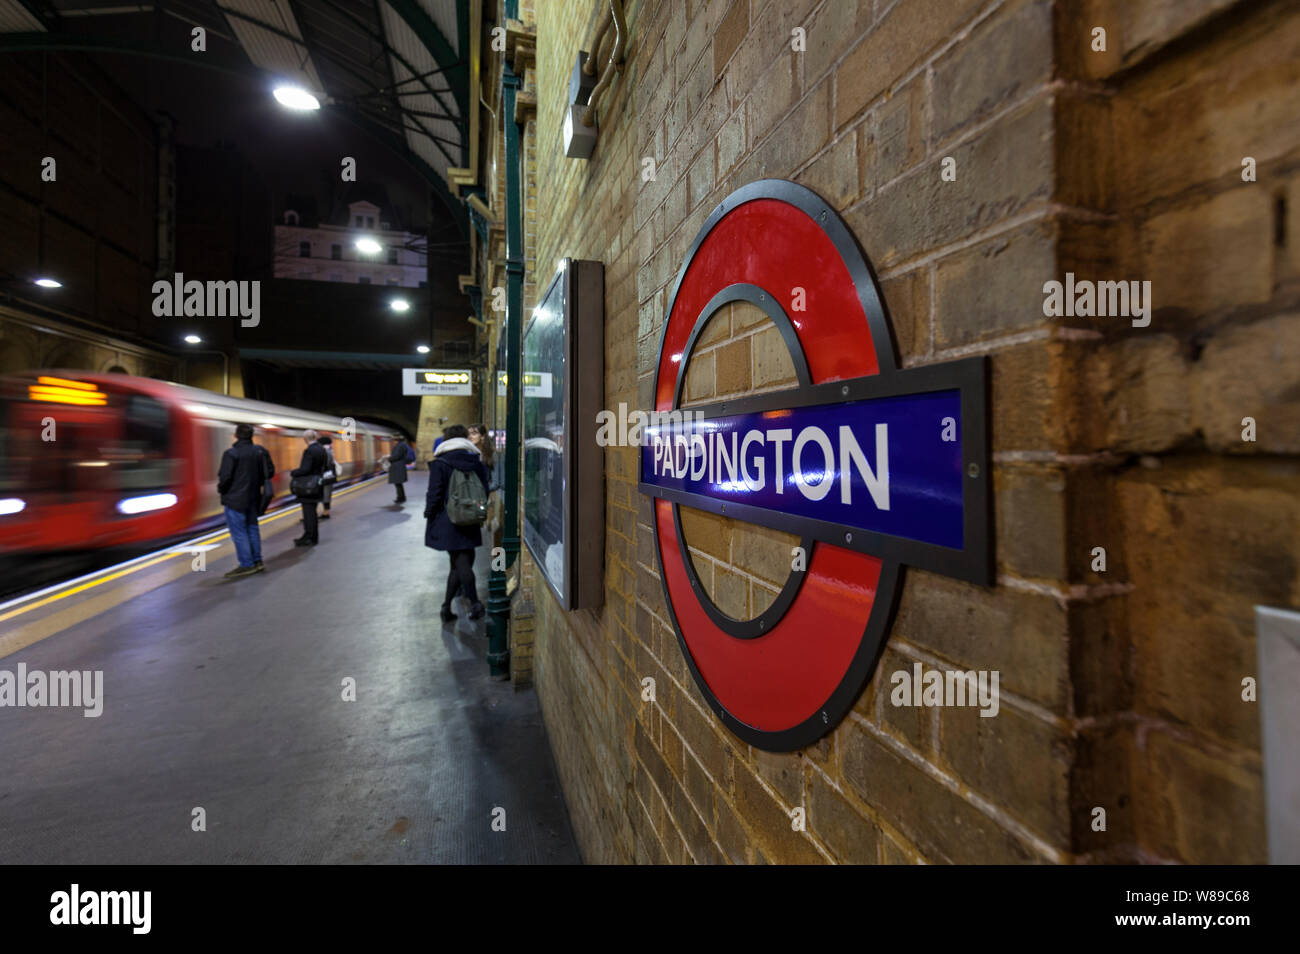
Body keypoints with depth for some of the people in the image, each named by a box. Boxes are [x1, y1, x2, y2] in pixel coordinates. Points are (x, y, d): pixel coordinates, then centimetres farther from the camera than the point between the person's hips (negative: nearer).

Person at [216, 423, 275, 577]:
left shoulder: (231, 453, -16)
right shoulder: (260, 451, 3)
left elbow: (225, 477, -18)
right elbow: (270, 472, 6)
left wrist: (221, 489, 0)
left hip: (235, 499, -6)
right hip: (253, 498, 6)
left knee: (238, 532, 1)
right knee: (252, 528, 15)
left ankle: (246, 565, 5)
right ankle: (257, 561, 19)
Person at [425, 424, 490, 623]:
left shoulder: (440, 463, -7)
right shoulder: (477, 461, 4)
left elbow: (435, 494, -10)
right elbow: (485, 491, 6)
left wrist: (429, 515, 1)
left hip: (447, 522, -3)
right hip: (470, 523, 3)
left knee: (460, 563, 3)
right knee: (462, 563, 10)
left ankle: (475, 603, -2)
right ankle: (447, 606, 16)